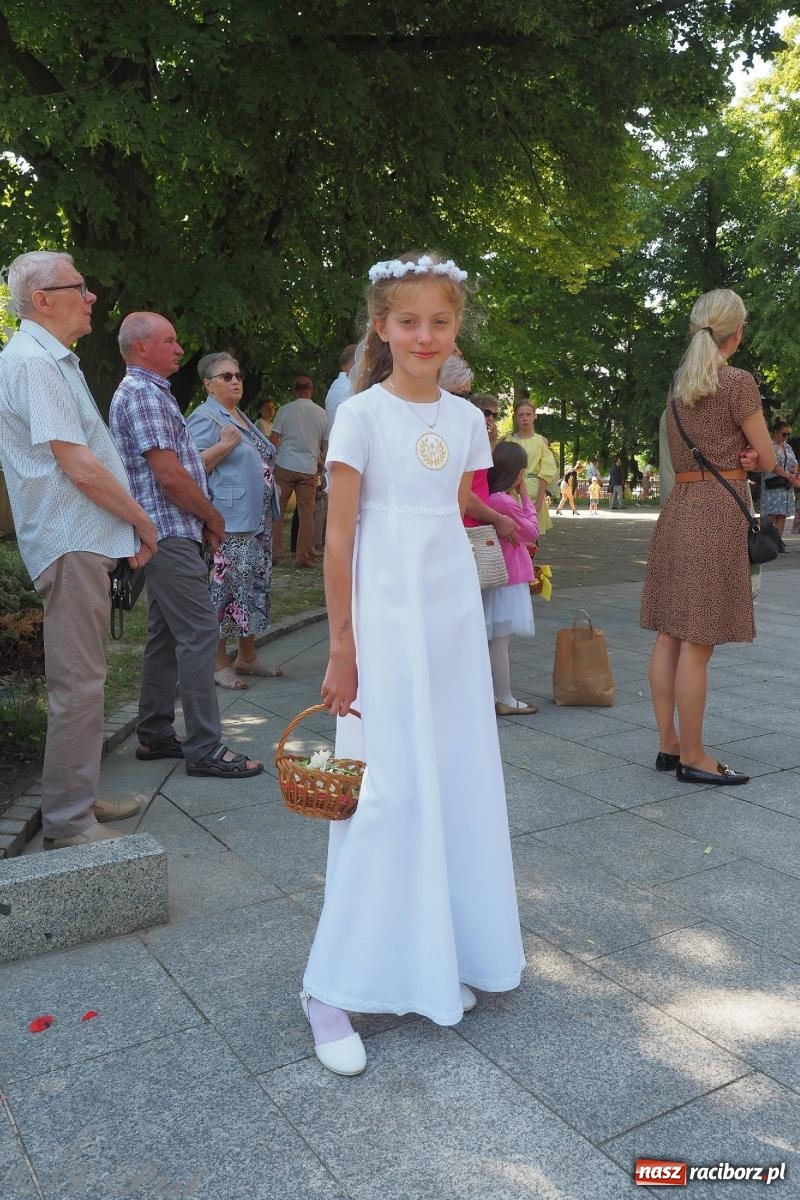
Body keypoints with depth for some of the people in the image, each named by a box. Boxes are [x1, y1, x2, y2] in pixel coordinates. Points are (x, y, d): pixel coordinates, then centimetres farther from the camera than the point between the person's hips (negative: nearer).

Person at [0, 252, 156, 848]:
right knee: (79, 684, -5)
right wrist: (142, 520, -9)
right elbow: (79, 465, -19)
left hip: (82, 541, 11)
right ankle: (68, 822, 5)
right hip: (72, 543, -11)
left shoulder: (54, 360, 19)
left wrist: (128, 524, 15)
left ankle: (81, 797, 29)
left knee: (83, 677, 16)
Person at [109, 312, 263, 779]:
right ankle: (205, 749, -6)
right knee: (199, 633, -10)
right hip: (170, 533, -11)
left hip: (171, 534, 11)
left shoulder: (152, 392, 21)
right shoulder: (142, 394, -12)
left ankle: (155, 735, 21)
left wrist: (203, 522, 13)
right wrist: (213, 518, -7)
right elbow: (169, 474, -20)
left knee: (167, 635, 13)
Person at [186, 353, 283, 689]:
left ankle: (247, 656, 24)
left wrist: (270, 514, 25)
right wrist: (225, 445, -26)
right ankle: (219, 664, 3)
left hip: (257, 520, 9)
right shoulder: (204, 419, -9)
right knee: (224, 590, -5)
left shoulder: (242, 418, 19)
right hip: (228, 523, -9)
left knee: (255, 588, 13)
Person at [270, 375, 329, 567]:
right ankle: (304, 557, 5)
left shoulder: (285, 410, -1)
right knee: (306, 513, 5)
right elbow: (326, 444, 11)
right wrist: (320, 462, 27)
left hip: (285, 466, -1)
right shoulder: (321, 414, 5)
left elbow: (274, 439, -2)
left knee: (277, 511, 6)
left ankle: (274, 553, 5)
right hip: (309, 469, 1)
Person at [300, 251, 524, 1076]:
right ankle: (332, 989, 8)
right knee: (388, 789, -5)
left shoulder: (464, 418, 9)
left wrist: (460, 611, 13)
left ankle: (434, 958, 29)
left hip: (454, 613, 6)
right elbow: (337, 540, -9)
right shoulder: (362, 414, -7)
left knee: (457, 782, 10)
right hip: (386, 616, -6)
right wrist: (342, 648, -11)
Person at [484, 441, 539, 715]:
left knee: (493, 640, 14)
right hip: (507, 579, -9)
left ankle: (491, 695, 22)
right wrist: (526, 497, -2)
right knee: (499, 640, -3)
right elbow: (532, 533, -6)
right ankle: (505, 700, 4)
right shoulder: (505, 502, -20)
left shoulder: (489, 498, 7)